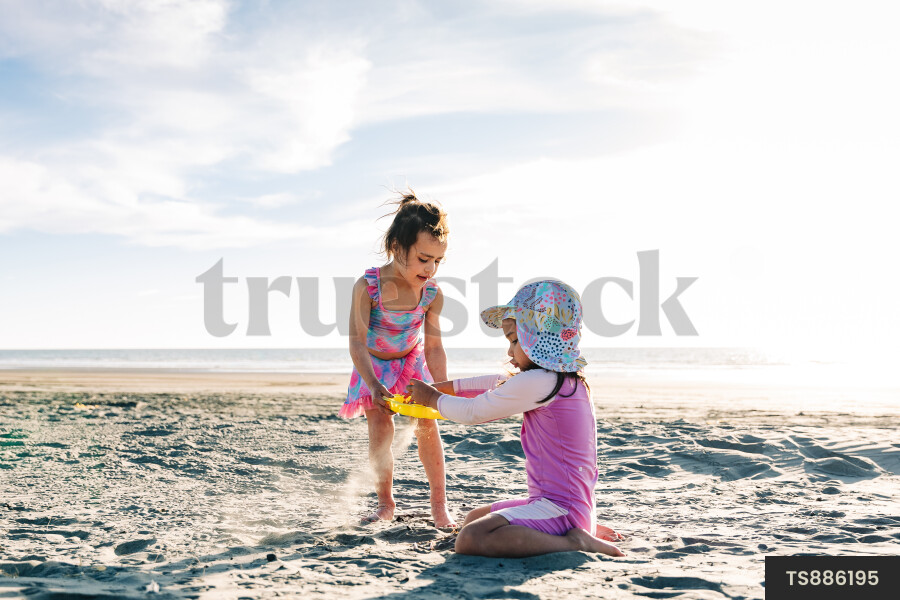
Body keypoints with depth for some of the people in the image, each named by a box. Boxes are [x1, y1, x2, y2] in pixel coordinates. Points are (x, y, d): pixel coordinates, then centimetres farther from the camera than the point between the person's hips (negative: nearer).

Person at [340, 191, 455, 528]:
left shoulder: (433, 294, -22)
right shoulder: (368, 286, -31)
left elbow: (434, 347, -14)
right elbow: (357, 341, -30)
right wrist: (373, 385, -41)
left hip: (413, 361, 2)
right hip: (375, 364, -2)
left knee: (428, 426, -6)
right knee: (380, 430, -9)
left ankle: (439, 505, 7)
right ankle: (386, 505, 8)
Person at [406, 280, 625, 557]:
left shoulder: (536, 382, -17)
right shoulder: (569, 380, 13)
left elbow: (473, 412, -5)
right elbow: (498, 385, 26)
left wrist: (433, 398, 13)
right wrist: (444, 386, 28)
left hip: (559, 507, -10)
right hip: (575, 504, 10)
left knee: (469, 539, -26)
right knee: (474, 518, 25)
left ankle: (572, 541, -19)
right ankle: (586, 528, 15)